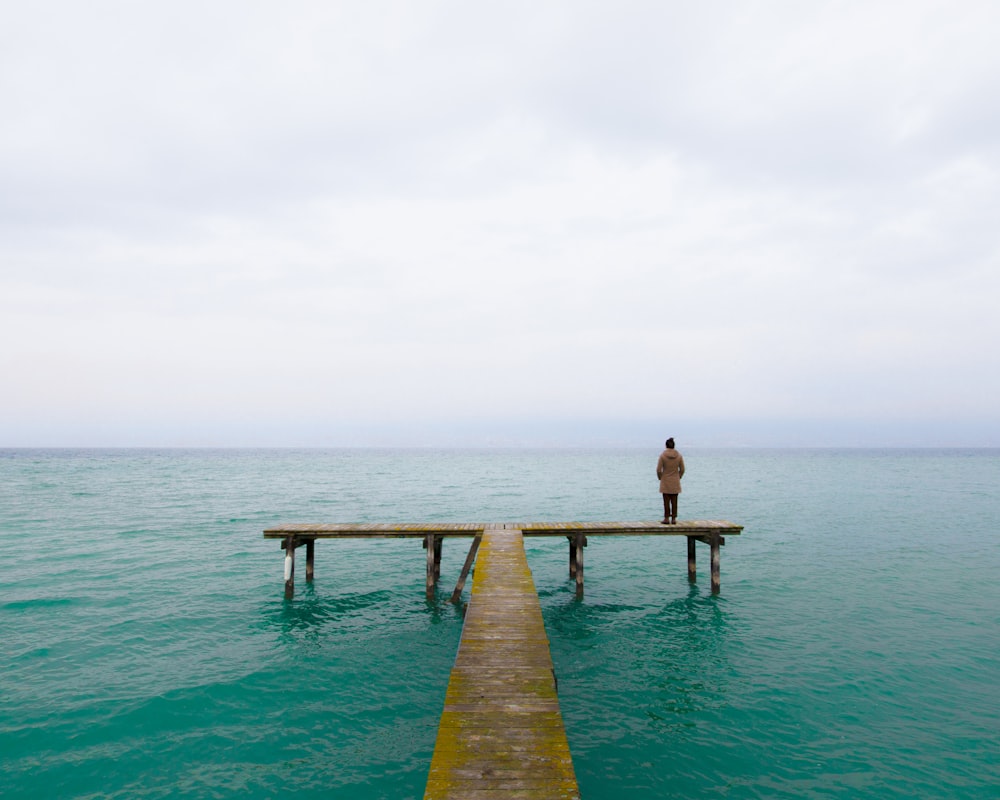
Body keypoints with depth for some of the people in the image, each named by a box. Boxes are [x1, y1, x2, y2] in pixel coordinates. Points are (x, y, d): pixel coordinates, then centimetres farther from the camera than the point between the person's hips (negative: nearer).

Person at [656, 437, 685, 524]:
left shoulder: (662, 455, -10)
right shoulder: (679, 456, -2)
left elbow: (658, 470, -9)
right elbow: (682, 469, 3)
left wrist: (660, 478, 8)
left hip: (665, 482, -2)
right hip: (675, 483, 2)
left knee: (666, 501, 3)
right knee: (674, 501, 7)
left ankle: (666, 519, 4)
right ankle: (673, 519, 9)